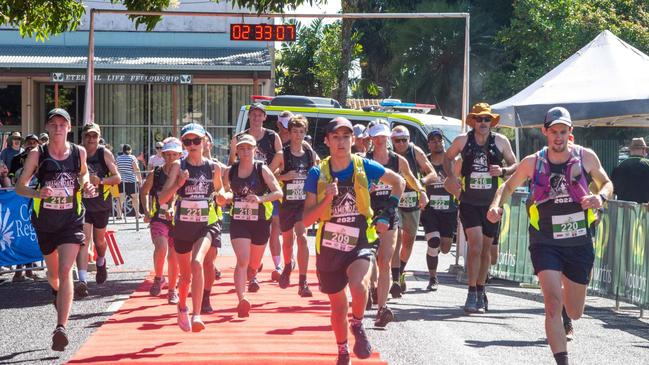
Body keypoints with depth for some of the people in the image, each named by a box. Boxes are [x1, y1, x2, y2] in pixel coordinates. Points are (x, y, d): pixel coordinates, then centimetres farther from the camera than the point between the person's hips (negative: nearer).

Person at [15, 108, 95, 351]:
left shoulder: (79, 152, -2)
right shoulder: (37, 154, -8)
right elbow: (20, 186, -5)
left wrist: (86, 185, -2)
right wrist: (37, 193, -25)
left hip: (71, 222, -1)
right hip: (45, 222, 1)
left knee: (66, 271, -16)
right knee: (53, 273, 19)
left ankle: (61, 328, -22)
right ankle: (57, 292, 57)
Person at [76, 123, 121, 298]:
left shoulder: (105, 154, -6)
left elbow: (117, 178, -8)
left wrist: (100, 181, -24)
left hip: (101, 204, 1)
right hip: (82, 204, -1)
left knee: (99, 240, 18)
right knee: (84, 239, -17)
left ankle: (101, 263, 54)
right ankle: (82, 281, -27)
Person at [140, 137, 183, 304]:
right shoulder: (155, 175, -1)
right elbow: (144, 192, 15)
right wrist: (146, 211, 7)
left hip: (177, 219, 1)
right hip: (159, 218, -1)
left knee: (174, 256, 8)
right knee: (161, 247, -26)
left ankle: (172, 289, 27)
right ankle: (158, 279, -2)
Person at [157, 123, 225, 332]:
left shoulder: (213, 168, 2)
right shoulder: (179, 167, -2)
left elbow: (221, 199, 17)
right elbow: (162, 199, -9)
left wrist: (220, 195, -7)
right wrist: (178, 184, -25)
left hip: (207, 224, -1)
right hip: (183, 226, 1)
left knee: (197, 263, -28)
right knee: (186, 275, 14)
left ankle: (196, 315, -31)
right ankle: (182, 308, 45)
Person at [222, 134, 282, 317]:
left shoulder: (262, 169, -6)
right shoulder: (229, 172, 1)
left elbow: (278, 192, -9)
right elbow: (226, 191, 18)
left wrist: (260, 199, -24)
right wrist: (227, 197, -6)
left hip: (260, 221, 0)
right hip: (238, 221, 0)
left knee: (254, 263, 16)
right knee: (242, 261, -19)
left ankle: (252, 276, 53)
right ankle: (241, 299, -27)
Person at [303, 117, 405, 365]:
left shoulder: (364, 167, -5)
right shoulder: (317, 174, -5)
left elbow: (398, 182, 13)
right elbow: (307, 220, -7)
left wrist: (388, 213, 2)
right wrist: (327, 200, -23)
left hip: (360, 243, -2)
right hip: (329, 247, 2)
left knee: (358, 284, -31)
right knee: (338, 306, 13)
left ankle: (358, 326, -2)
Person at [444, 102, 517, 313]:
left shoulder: (501, 142, -1)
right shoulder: (463, 140, -2)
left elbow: (515, 165, 9)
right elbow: (448, 157, 15)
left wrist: (502, 171, -13)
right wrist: (450, 176, -2)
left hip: (491, 203, 2)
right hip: (469, 202, -2)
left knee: (486, 248, 11)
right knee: (475, 245, -16)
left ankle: (480, 291, 27)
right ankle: (472, 294, -12)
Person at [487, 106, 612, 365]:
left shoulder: (586, 157, -3)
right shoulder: (533, 163, -4)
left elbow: (607, 184, 9)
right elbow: (509, 186, 11)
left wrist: (601, 197, -14)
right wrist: (496, 205, -9)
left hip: (579, 243, 2)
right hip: (545, 243, -2)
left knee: (574, 313, 14)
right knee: (553, 302, -21)